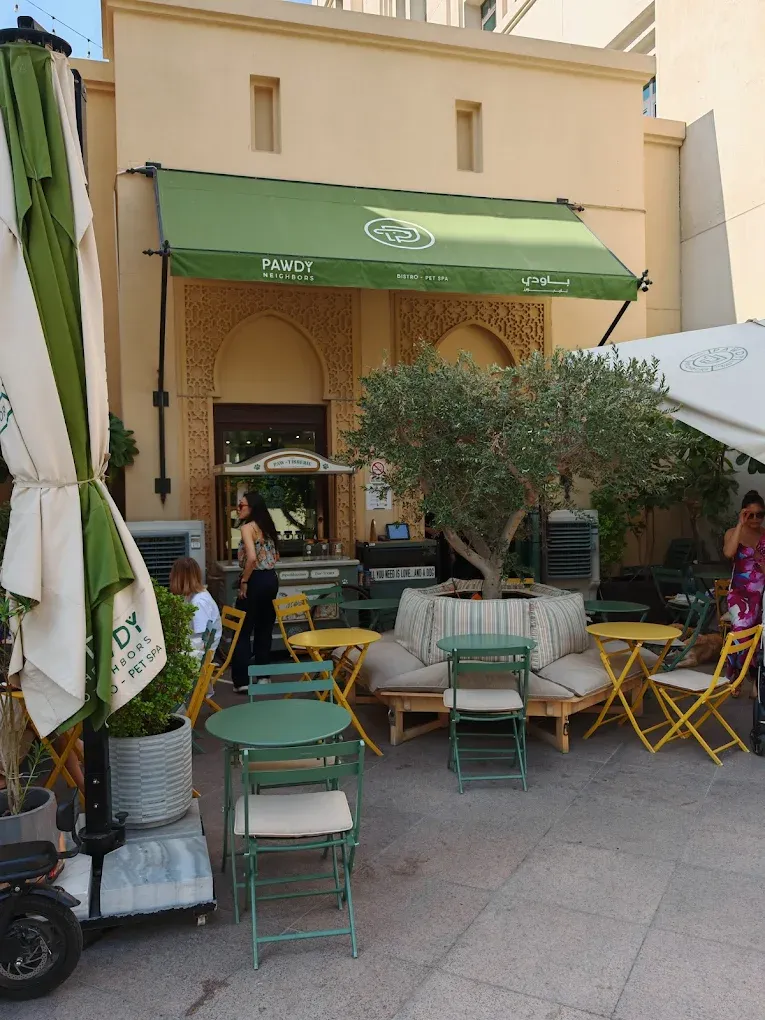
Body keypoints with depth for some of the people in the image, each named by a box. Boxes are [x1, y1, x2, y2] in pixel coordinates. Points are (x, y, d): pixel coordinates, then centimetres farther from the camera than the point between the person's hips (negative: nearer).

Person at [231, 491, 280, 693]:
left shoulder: (247, 527, -13)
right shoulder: (267, 526, 12)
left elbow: (252, 558, -25)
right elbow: (276, 556, 18)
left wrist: (244, 581, -16)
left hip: (256, 581, -8)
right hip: (271, 579, 8)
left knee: (243, 631, 0)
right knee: (264, 628, 15)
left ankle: (242, 680, -2)